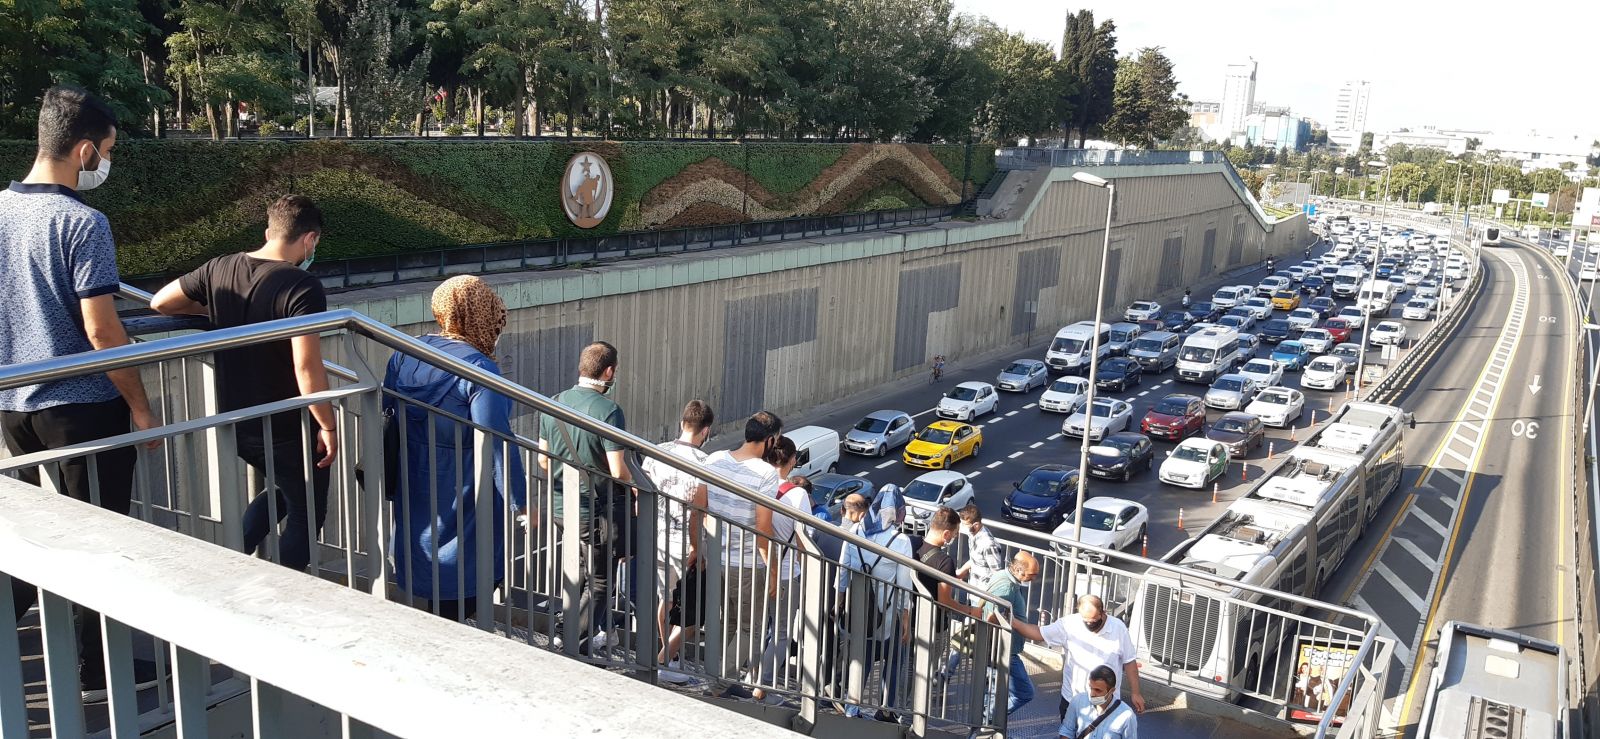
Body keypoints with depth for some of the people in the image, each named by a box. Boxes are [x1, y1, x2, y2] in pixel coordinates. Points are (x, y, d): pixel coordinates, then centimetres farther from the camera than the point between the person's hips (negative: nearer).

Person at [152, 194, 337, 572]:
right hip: (287, 429, -7)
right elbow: (307, 367, -28)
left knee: (282, 491, 30)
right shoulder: (302, 287, -22)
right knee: (307, 514, 13)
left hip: (236, 423, 7)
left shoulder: (219, 270, -1)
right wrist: (327, 426, -18)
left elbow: (160, 302, 12)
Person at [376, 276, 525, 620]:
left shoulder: (404, 354, 1)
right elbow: (497, 441, -22)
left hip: (413, 486, 7)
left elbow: (386, 412, 11)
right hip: (462, 496, -7)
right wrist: (519, 499, -14)